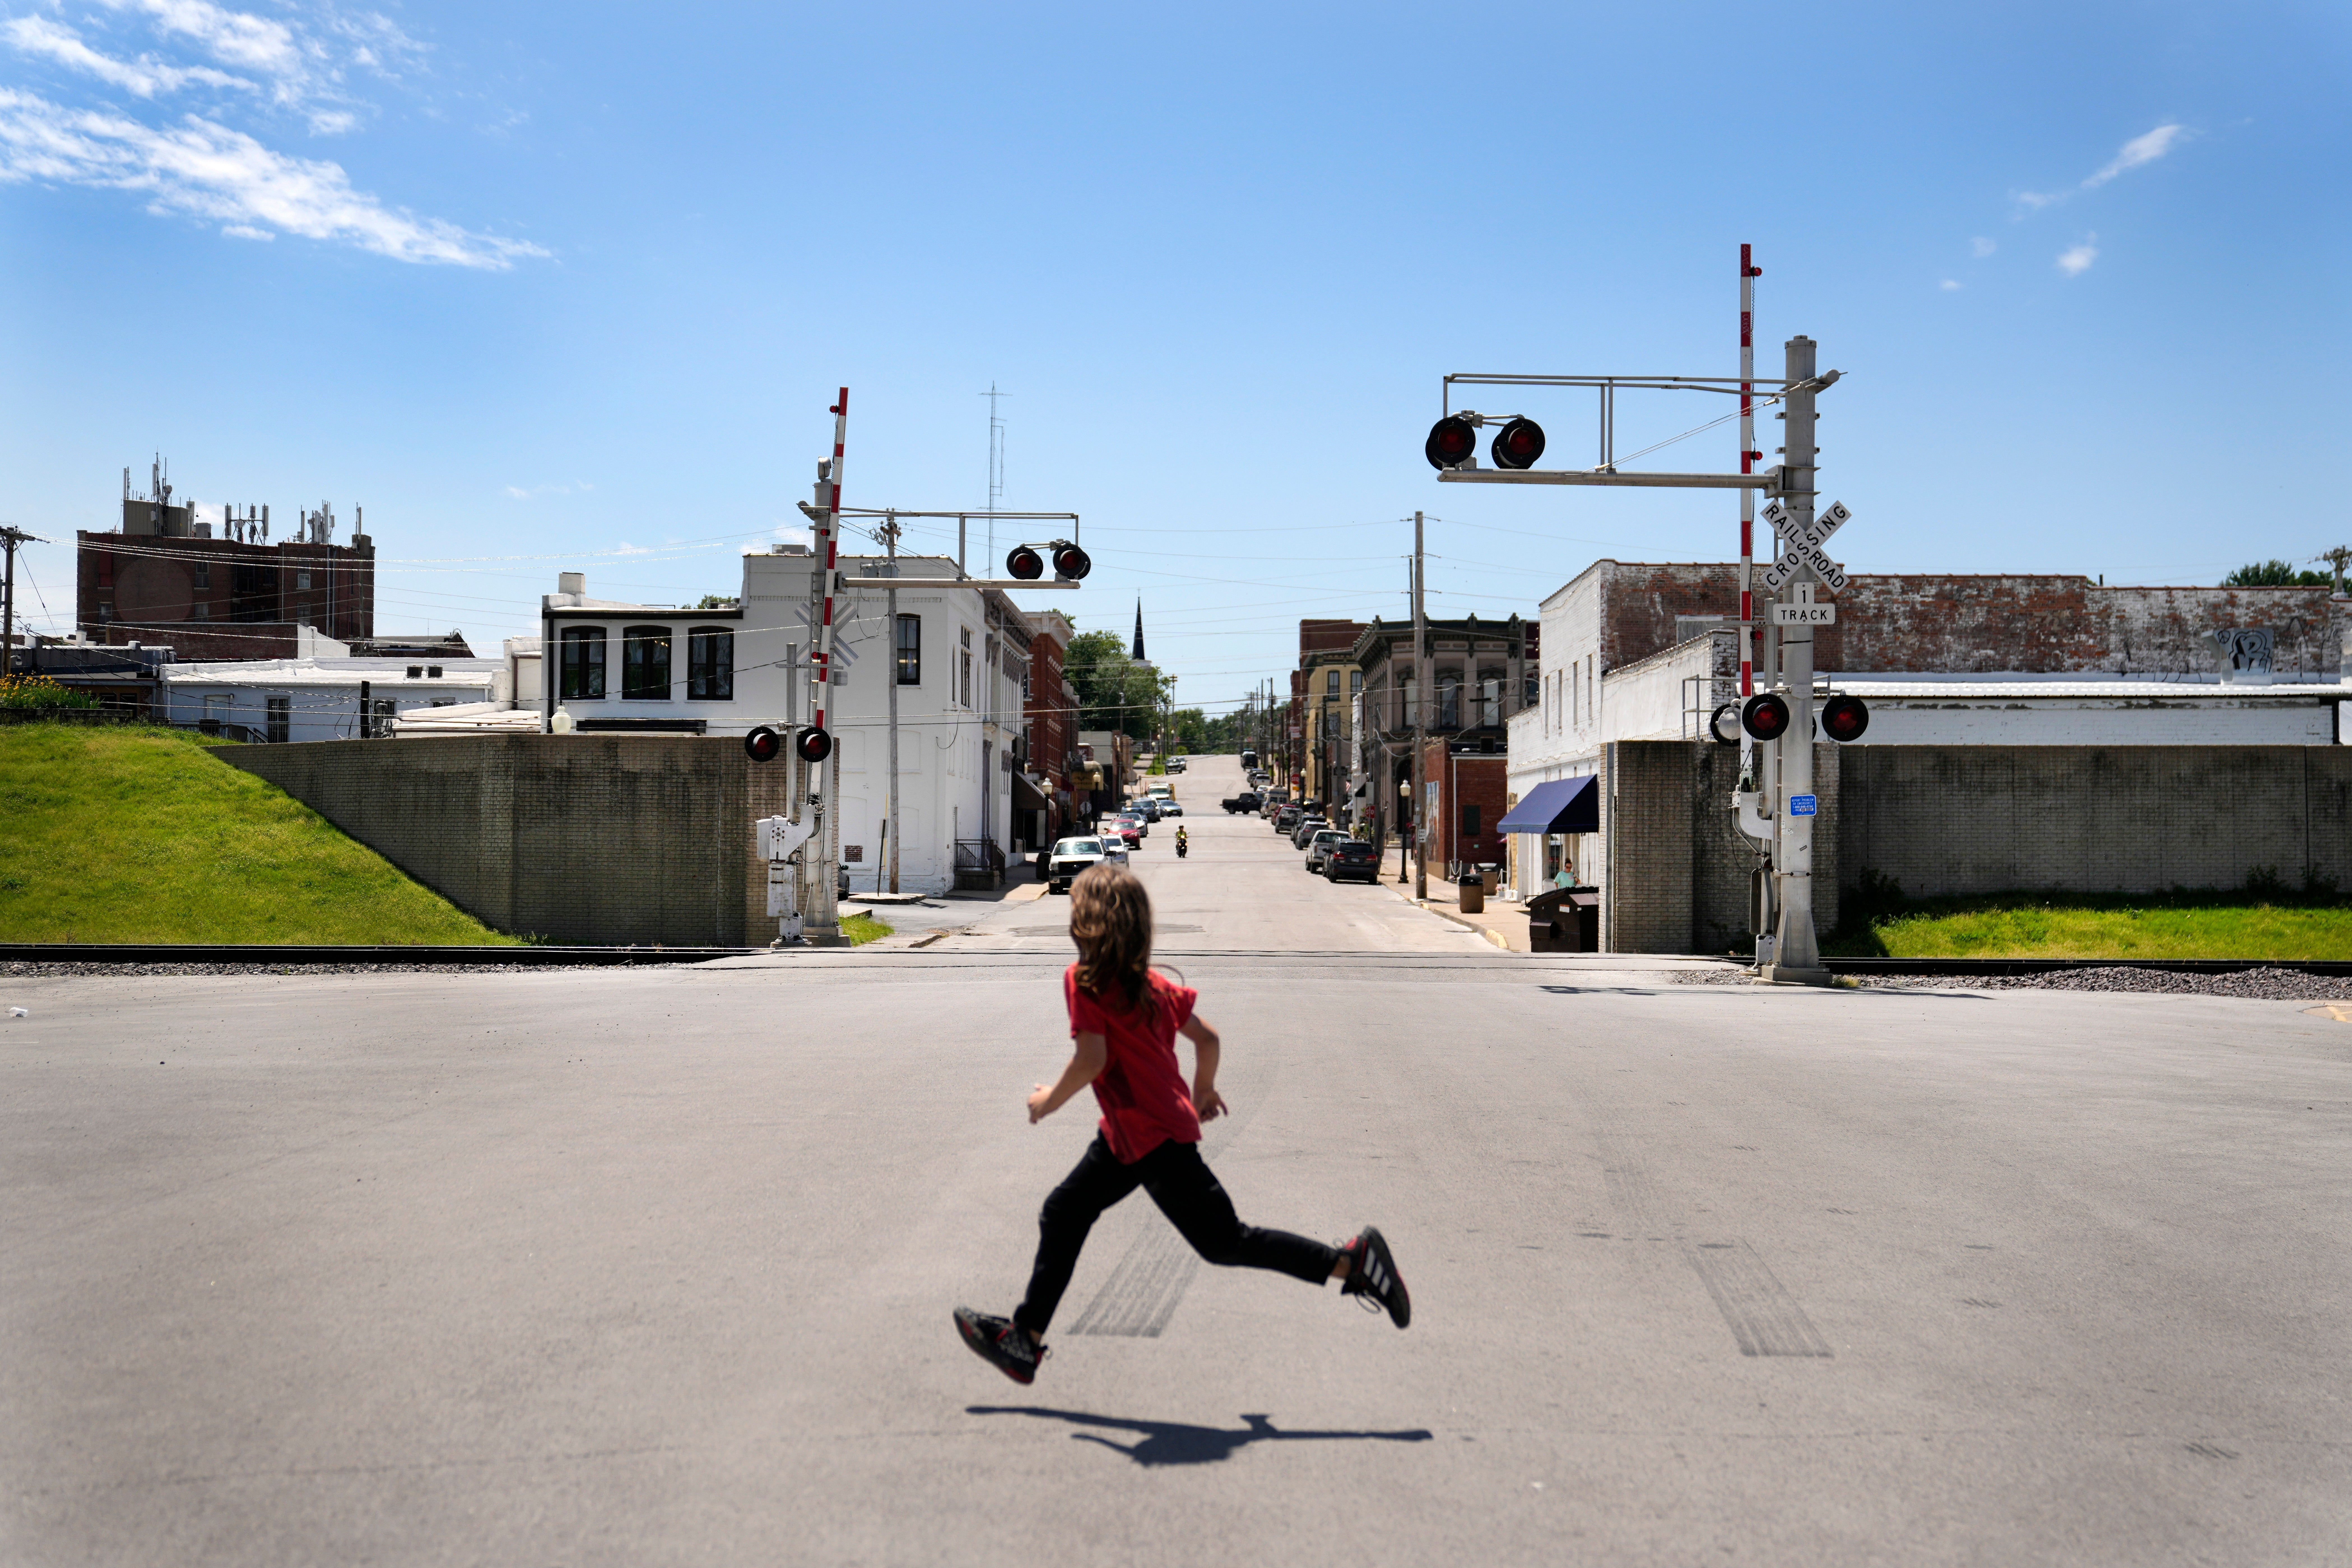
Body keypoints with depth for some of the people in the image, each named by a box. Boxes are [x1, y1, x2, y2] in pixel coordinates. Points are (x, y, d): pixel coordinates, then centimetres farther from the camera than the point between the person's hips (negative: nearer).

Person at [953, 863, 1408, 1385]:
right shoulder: (1150, 982, 8)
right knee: (1063, 1214, 14)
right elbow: (1207, 1038, 10)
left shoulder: (1084, 980, -15)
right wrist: (1204, 1092, 27)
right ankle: (1026, 1340, 21)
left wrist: (1051, 1099, -7)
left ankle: (1353, 1261, 0)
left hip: (1155, 1137, -10)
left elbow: (1092, 1059, -24)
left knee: (1225, 1243, -1)